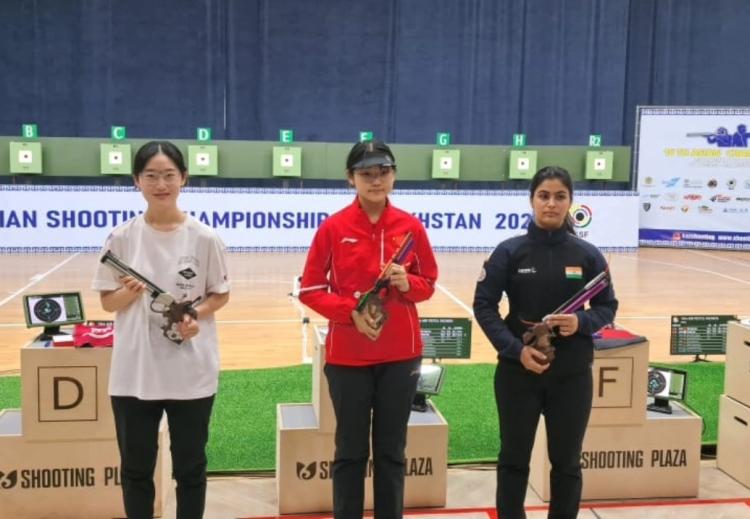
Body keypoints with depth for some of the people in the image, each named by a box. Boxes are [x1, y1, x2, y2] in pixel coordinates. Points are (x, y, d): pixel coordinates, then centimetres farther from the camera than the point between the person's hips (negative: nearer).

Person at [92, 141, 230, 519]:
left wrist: (198, 314, -15)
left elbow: (220, 295, 4)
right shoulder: (122, 238, -2)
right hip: (133, 372, 1)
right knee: (135, 468, 13)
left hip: (191, 373, -1)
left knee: (189, 467, 13)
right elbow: (108, 302, 3)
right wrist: (129, 293, -17)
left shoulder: (204, 238, -5)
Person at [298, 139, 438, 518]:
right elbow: (310, 289, -2)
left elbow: (428, 283, 9)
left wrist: (407, 284, -14)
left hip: (401, 356, 2)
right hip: (348, 356, -1)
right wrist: (351, 311, -16)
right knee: (351, 451, 10)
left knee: (391, 451, 13)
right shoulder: (333, 227, -6)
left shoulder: (411, 226, -1)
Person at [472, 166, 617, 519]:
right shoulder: (510, 251, -6)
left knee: (566, 462, 13)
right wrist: (515, 348, -17)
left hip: (572, 375, 1)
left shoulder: (587, 254, -2)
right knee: (514, 459, 11)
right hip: (518, 371, -1)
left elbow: (607, 307, 5)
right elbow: (483, 305, -5)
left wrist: (581, 322, -16)